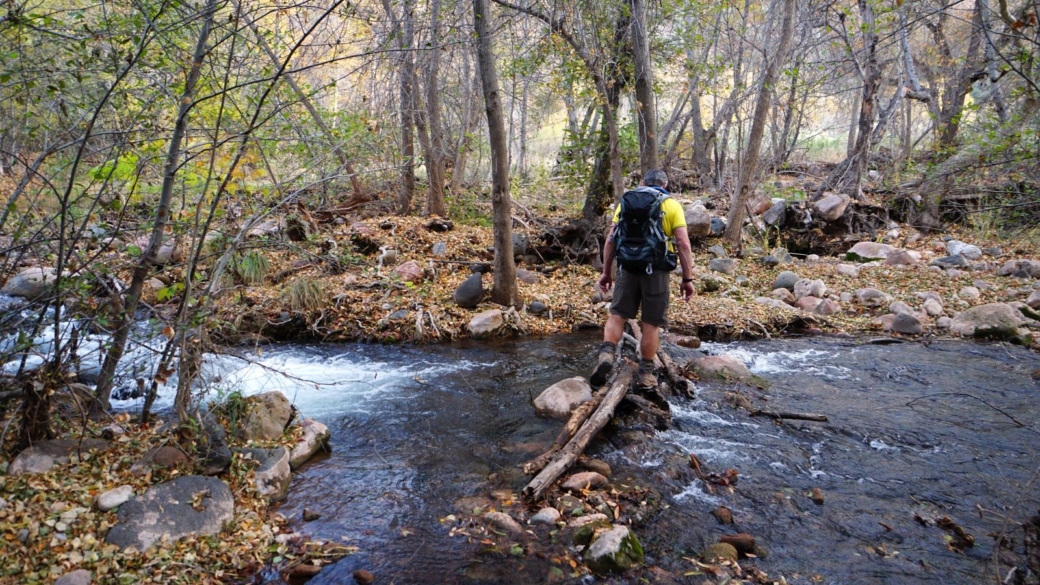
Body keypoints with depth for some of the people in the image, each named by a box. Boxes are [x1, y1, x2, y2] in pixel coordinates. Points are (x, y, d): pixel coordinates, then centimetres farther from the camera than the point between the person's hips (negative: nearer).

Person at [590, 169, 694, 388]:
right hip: (656, 270, -1)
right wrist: (687, 279, -2)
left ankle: (606, 353, -13)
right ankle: (645, 372, 12)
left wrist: (606, 272, 12)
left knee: (617, 314, 9)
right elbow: (683, 244, -4)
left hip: (628, 267, 2)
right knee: (651, 322, 6)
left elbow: (610, 239, 7)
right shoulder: (673, 206, 5)